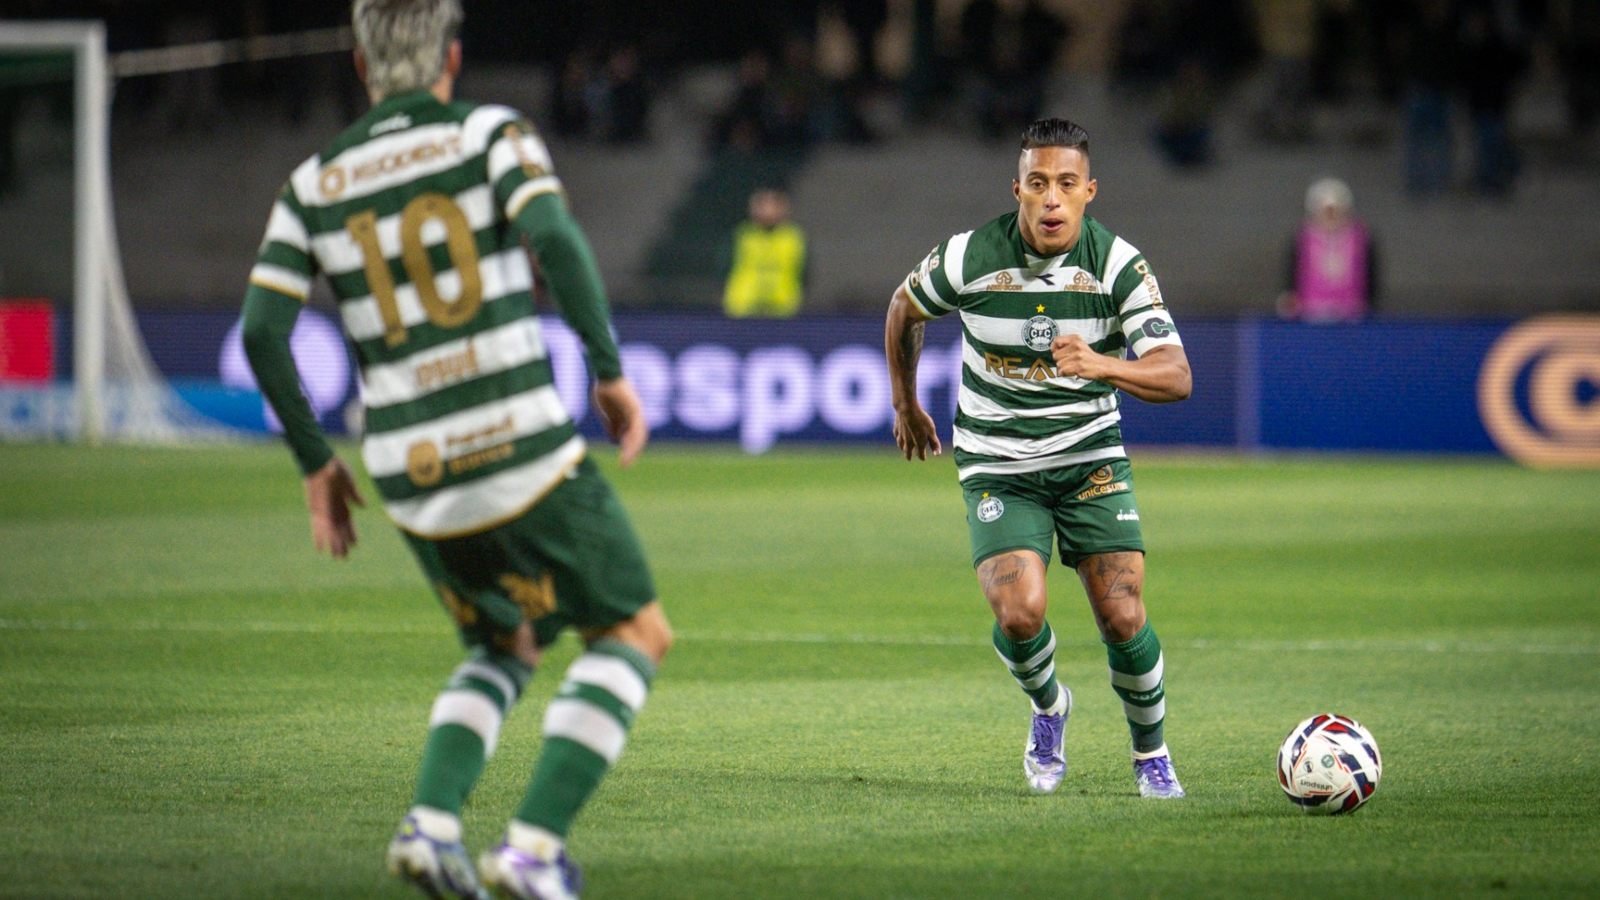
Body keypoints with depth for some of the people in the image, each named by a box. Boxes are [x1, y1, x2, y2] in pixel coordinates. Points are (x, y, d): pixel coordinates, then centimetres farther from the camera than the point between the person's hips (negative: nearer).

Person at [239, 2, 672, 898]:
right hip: (524, 448, -5)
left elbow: (262, 329, 3)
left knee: (504, 651, 25)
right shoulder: (488, 132, 0)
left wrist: (315, 463, 12)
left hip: (415, 477, 5)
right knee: (635, 633, 10)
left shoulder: (315, 183, 10)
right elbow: (555, 237, -18)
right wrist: (611, 370, -11)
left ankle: (432, 821, 0)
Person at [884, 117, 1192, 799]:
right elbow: (904, 310, 10)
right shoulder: (969, 258, -14)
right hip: (997, 466, -1)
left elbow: (1176, 376, -22)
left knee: (1123, 618, -10)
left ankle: (1151, 755, 18)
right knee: (1020, 611, -21)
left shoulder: (1118, 264, -14)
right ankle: (1048, 707, 14)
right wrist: (906, 406, 20)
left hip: (1091, 457, 1)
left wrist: (1101, 365, -41)